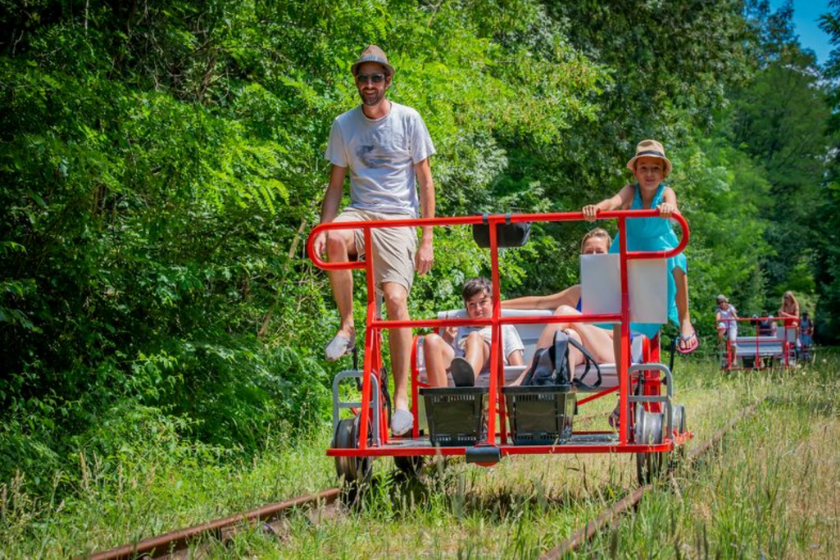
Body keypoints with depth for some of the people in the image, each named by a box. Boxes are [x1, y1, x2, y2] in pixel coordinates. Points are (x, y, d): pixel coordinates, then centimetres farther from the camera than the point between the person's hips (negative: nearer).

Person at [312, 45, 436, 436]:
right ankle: (347, 327, -16)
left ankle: (401, 398, -12)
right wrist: (322, 229, -4)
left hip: (398, 219, -2)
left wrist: (427, 239, -4)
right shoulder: (344, 125, 7)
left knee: (395, 299, -19)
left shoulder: (408, 120, 0)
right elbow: (335, 186, 12)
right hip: (359, 213, 2)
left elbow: (425, 183, 3)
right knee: (335, 240, -35)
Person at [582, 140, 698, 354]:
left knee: (676, 261, -30)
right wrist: (595, 209, -61)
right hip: (632, 249, 2)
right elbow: (613, 202, -39)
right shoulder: (631, 192, -19)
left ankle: (685, 322, -18)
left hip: (661, 248, -2)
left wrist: (668, 208, -69)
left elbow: (672, 207, -44)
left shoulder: (666, 193, -21)